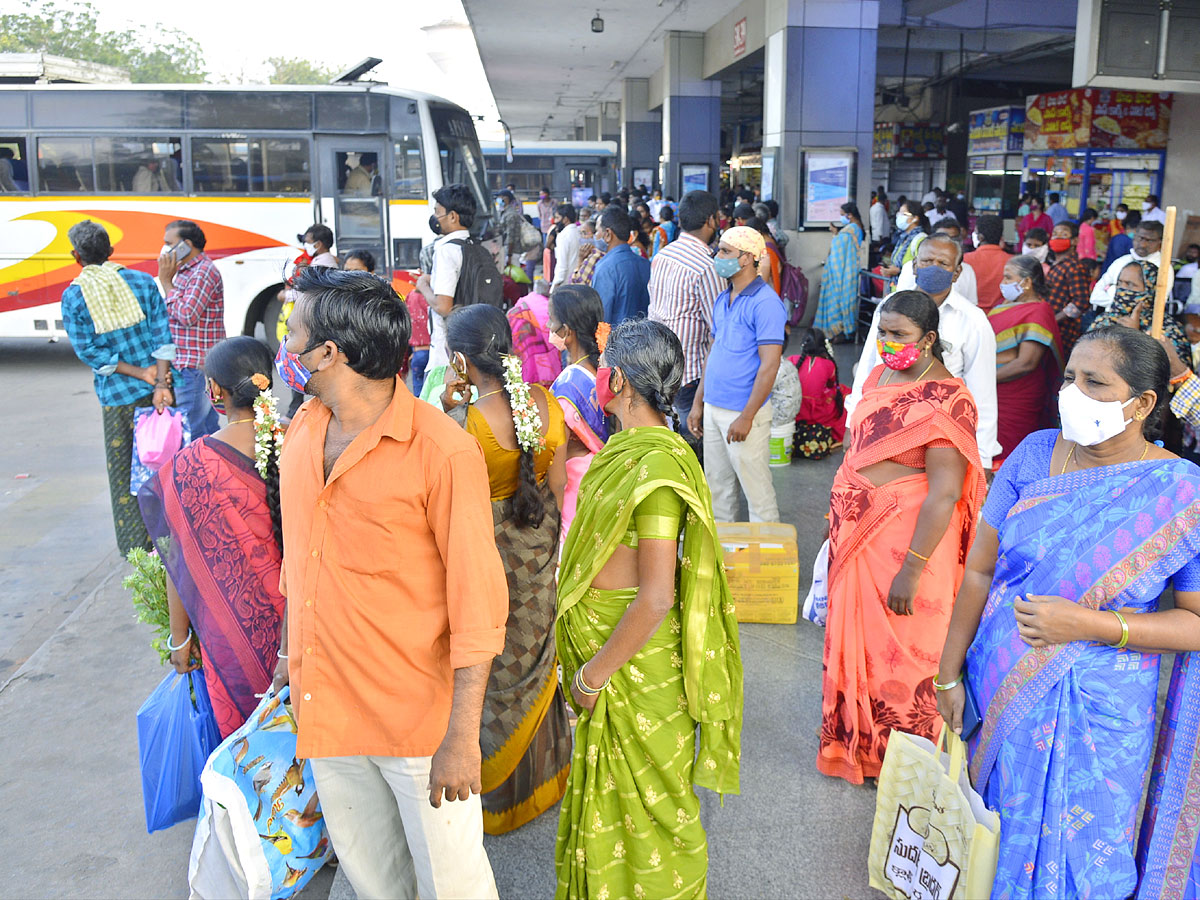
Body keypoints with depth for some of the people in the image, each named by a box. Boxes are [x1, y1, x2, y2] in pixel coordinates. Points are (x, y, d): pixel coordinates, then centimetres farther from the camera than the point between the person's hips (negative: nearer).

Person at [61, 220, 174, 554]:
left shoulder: (73, 296, -4)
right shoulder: (141, 281, 0)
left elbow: (89, 352, -8)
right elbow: (163, 336, -6)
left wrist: (142, 374, -8)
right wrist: (159, 382, -11)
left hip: (117, 397, -2)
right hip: (156, 390, 2)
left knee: (123, 470, 10)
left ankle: (137, 547, 16)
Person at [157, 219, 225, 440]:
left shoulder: (203, 272, -14)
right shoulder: (184, 271, 18)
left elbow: (186, 316, -22)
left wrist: (166, 282, -14)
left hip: (194, 368, -10)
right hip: (185, 366, 10)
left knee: (192, 433, -9)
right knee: (209, 429, 16)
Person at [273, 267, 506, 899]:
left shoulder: (443, 451, -20)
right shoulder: (303, 430, 2)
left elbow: (478, 603, -18)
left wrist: (461, 736, -18)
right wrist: (291, 654, 19)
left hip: (416, 712, -6)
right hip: (324, 705, 6)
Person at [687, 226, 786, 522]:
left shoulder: (765, 302, -14)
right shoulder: (723, 300, 12)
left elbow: (769, 365, -18)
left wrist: (747, 417, -20)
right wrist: (698, 402, 14)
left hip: (743, 413, -8)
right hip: (714, 409, 8)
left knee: (756, 489, 3)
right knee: (718, 486, 17)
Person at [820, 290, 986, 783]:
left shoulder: (946, 398, -19)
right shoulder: (878, 376, 7)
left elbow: (944, 493, -23)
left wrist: (912, 569, -24)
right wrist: (839, 516, 19)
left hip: (909, 539, -8)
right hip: (857, 536, 8)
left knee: (899, 654, 8)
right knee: (856, 642, 19)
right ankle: (857, 744, 39)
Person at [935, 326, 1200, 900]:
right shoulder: (1036, 454, -5)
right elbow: (979, 570, -1)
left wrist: (1089, 625, -22)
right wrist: (949, 674, 1)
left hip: (1093, 712, -2)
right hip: (996, 685, 3)